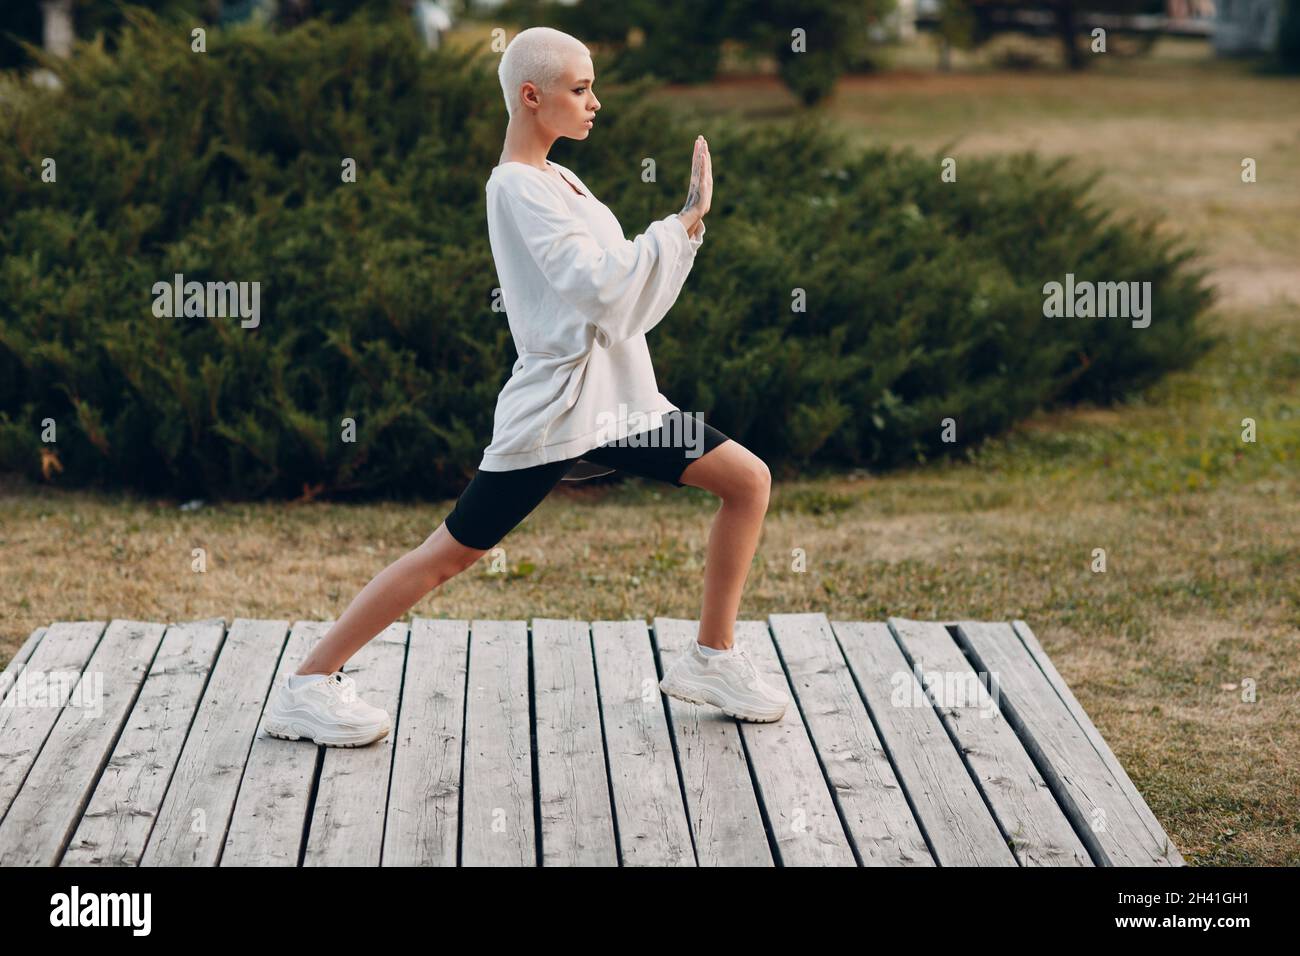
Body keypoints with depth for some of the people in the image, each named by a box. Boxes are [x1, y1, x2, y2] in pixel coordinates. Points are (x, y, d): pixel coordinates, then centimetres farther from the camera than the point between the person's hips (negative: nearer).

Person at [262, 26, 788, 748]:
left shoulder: (557, 179, 16)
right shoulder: (517, 187, -13)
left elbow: (612, 277, 18)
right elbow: (600, 284, -23)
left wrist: (684, 222, 7)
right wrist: (686, 219, -17)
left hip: (618, 398, 9)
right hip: (554, 409, -9)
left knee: (749, 480, 5)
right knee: (452, 552, -7)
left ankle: (712, 659, 13)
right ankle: (306, 686, 0)